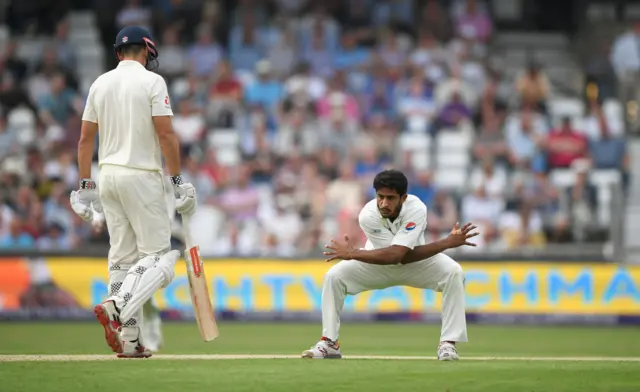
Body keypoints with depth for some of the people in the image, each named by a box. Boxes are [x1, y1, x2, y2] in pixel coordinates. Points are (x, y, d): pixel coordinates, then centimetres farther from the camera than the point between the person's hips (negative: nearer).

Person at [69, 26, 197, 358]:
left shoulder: (100, 84, 10)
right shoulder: (152, 81, -7)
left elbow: (85, 138, 10)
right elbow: (166, 134, -14)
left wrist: (85, 186, 14)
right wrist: (177, 180, -9)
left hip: (108, 175, 6)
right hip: (141, 175, -6)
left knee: (122, 257, 9)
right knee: (157, 254, -1)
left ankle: (129, 340, 6)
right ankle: (116, 307, -24)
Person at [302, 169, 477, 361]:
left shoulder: (416, 209, -34)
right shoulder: (368, 216, -33)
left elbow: (396, 254, -43)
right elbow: (398, 256, -37)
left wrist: (352, 254, -46)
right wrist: (447, 243, -44)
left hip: (417, 264, 0)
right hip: (377, 265, 0)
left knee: (453, 272, -26)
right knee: (334, 276, -20)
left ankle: (448, 343, -21)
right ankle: (329, 343, -8)